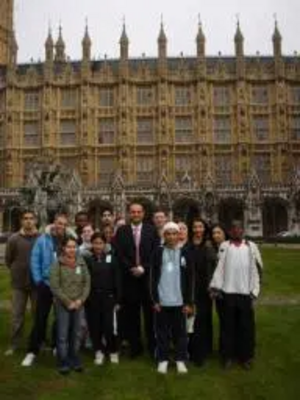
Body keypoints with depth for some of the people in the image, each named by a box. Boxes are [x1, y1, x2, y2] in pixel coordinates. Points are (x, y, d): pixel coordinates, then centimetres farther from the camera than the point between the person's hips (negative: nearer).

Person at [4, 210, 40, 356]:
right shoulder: (13, 239, -6)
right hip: (19, 283, 0)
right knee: (17, 315, 9)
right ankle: (14, 345, 22)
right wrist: (17, 272, 2)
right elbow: (8, 260, 3)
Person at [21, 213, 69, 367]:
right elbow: (34, 261, -4)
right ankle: (32, 351, 13)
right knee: (40, 318, 3)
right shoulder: (43, 240, -4)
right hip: (46, 284, -1)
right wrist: (38, 281, -8)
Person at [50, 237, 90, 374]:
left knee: (77, 334, 10)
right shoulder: (57, 264, -7)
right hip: (62, 305, -3)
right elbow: (54, 286, -11)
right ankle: (63, 363, 16)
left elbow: (87, 283, 3)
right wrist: (68, 302, -12)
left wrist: (80, 300, -8)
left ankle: (75, 360, 25)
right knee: (63, 335, 2)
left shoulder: (81, 263, 3)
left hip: (79, 305, 3)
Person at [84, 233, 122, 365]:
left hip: (108, 297, -1)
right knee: (94, 326, 5)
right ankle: (99, 351, 25)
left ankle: (113, 351, 20)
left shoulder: (111, 258, 0)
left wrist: (118, 300, -3)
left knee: (108, 326, -2)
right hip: (91, 298, 1)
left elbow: (117, 280, 0)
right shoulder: (86, 259, 1)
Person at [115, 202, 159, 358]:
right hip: (129, 277, 1)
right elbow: (119, 254, -1)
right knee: (132, 314, 5)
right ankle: (135, 346, 16)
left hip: (148, 276, 0)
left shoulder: (151, 230, 5)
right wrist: (132, 268, -9)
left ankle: (153, 347, 14)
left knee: (150, 313, 3)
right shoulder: (121, 231, 6)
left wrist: (143, 268, -10)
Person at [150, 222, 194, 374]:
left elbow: (189, 279, 2)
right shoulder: (158, 252, 0)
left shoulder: (184, 253, 1)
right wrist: (155, 299, -5)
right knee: (162, 331, 8)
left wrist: (188, 302, -1)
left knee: (180, 331, 9)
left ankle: (180, 359, 22)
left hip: (179, 301, 0)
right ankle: (163, 359, 22)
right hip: (162, 300, 0)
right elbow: (153, 277, 0)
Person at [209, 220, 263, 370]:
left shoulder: (251, 247, 6)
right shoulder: (224, 246, 4)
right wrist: (215, 286, -13)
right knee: (228, 325, 9)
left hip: (245, 292, 1)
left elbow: (256, 268, 5)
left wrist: (254, 290, -1)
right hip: (228, 292, 0)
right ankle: (228, 356, 21)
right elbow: (219, 266, -4)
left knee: (246, 326, 8)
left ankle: (246, 356, 23)